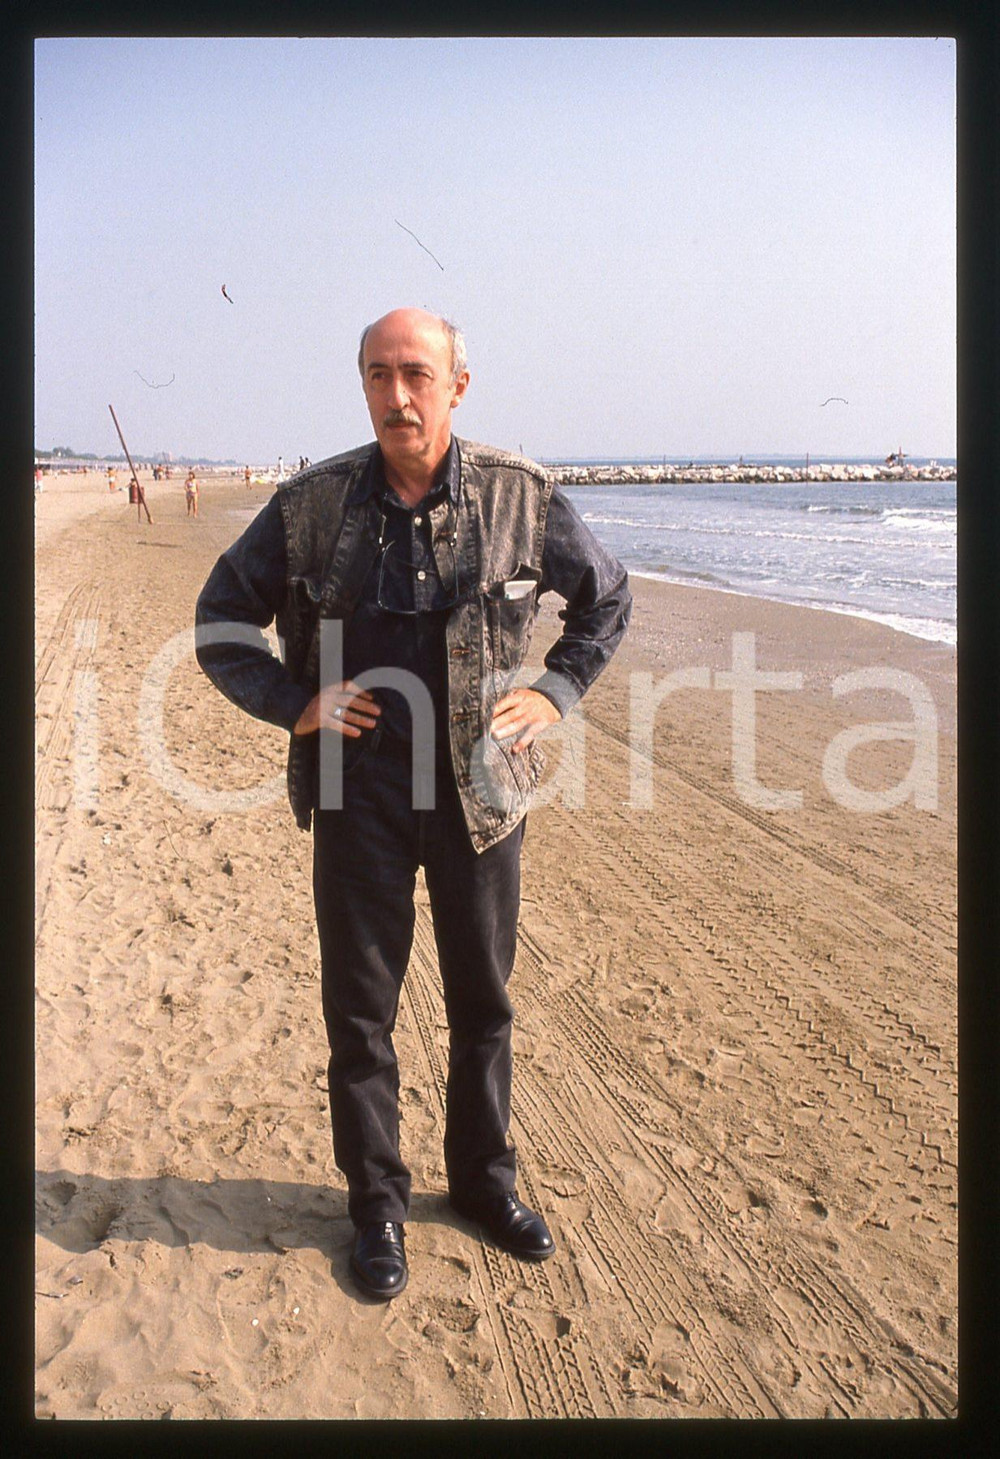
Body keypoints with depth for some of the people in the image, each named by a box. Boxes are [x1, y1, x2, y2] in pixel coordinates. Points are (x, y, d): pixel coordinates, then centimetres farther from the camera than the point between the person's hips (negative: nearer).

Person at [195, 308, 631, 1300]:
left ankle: (484, 1179, 37)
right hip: (360, 796, 0)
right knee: (360, 1011, 9)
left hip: (482, 794, 1)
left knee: (483, 1001, 15)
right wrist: (294, 704, -5)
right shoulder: (312, 504, -5)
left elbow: (607, 596, 11)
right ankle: (377, 1203, 29)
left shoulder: (521, 498, -4)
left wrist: (555, 694, 0)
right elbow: (220, 620, 6)